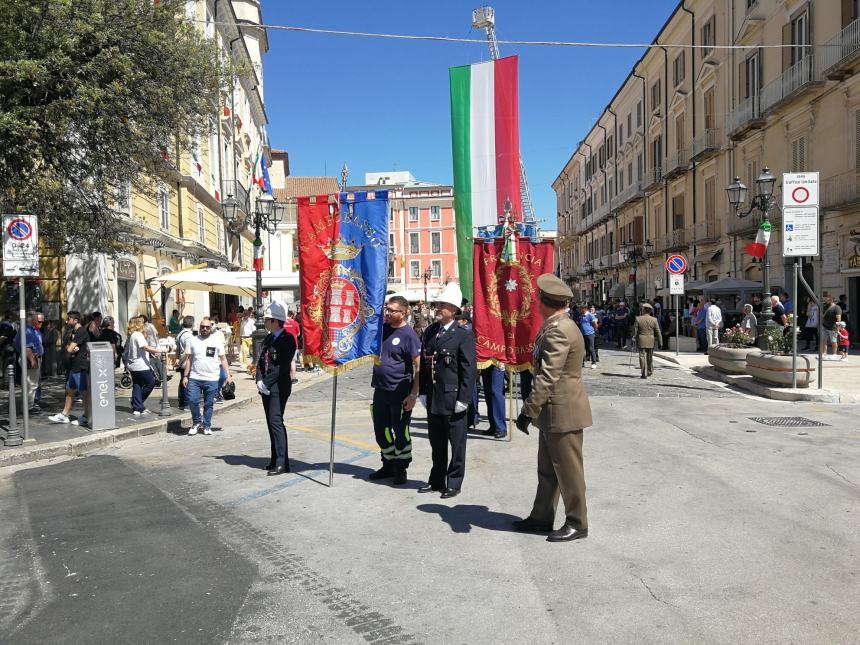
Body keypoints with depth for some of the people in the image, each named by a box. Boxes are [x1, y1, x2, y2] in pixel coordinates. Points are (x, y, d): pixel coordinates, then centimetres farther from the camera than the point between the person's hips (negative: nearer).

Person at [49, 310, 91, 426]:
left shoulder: (81, 331, -16)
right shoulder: (74, 331, 17)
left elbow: (70, 348, -19)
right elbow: (67, 347, 15)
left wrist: (71, 348, 4)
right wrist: (73, 348, -7)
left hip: (81, 366, -10)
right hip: (74, 366, 10)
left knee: (84, 392, -3)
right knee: (70, 391, 15)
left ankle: (86, 418, 4)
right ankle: (64, 415, 23)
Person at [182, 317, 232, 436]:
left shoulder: (217, 342, 4)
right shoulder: (193, 341, 9)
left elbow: (223, 359, 4)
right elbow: (189, 359, 11)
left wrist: (229, 375, -4)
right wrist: (185, 376, 7)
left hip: (211, 379, -1)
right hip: (194, 378, 1)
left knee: (209, 404, 5)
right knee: (192, 401, -5)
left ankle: (207, 426, 19)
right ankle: (196, 422, 18)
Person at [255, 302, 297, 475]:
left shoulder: (288, 339, -9)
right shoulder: (268, 339, 15)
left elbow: (283, 365, -16)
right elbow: (261, 361, 12)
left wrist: (266, 382, -16)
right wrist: (259, 381, -4)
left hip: (279, 387, -8)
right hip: (266, 387, 8)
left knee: (275, 421, -12)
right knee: (271, 423, 11)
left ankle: (282, 463, -9)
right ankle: (275, 459, 19)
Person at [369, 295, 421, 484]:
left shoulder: (409, 335, -12)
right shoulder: (382, 328, 7)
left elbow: (419, 367, -14)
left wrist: (413, 394, -18)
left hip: (400, 393, -7)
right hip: (380, 390, 7)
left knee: (400, 433, 4)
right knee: (381, 431, 14)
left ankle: (401, 469, 19)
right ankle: (388, 465, 30)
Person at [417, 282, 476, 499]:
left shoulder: (464, 335, -10)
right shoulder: (430, 332, 9)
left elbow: (469, 370, -12)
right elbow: (423, 364, 13)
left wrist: (463, 399, -15)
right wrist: (423, 392, 9)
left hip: (453, 399, -6)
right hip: (432, 399, 6)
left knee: (456, 444, 6)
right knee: (436, 443, 17)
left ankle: (454, 483, 18)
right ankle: (436, 481, 31)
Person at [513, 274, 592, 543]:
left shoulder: (558, 330, -22)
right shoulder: (556, 326, 11)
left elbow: (547, 377, -28)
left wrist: (528, 410, -27)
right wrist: (536, 409, 21)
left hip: (563, 412, -10)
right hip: (553, 411, 10)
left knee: (568, 470, 3)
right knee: (547, 468, 18)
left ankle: (577, 524, 16)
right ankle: (541, 517, 29)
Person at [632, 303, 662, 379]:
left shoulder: (638, 319, -8)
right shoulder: (654, 320, -2)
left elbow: (635, 330, -4)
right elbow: (658, 332, 1)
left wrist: (634, 338, 10)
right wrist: (660, 342, 8)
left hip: (641, 341, -2)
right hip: (651, 341, 3)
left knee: (642, 357, -1)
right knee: (650, 357, 18)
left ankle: (644, 374, -5)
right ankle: (650, 371, 30)